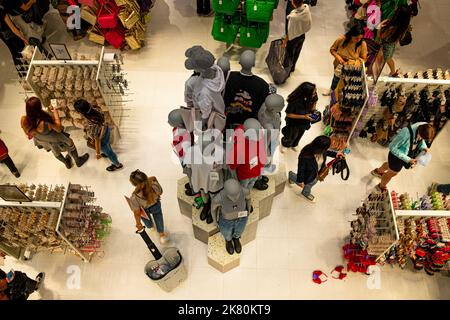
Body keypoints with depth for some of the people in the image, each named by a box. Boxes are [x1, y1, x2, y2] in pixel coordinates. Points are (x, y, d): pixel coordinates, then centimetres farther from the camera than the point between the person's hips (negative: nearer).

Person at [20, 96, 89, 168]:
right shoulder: (46, 123, -46)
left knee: (55, 151, 36)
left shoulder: (24, 120, -29)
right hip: (54, 141, -6)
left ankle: (66, 163, 64)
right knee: (70, 146, 27)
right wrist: (55, 113, -18)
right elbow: (59, 128, -25)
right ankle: (78, 161, 53)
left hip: (43, 142, 6)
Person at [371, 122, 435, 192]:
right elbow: (392, 148, -29)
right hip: (397, 155, -6)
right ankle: (381, 186, 53)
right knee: (392, 173, 21)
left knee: (390, 164, 35)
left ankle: (378, 171, 66)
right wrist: (407, 159, -29)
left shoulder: (425, 127, -23)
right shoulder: (406, 133, -43)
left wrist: (424, 147, -18)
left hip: (408, 154, 6)